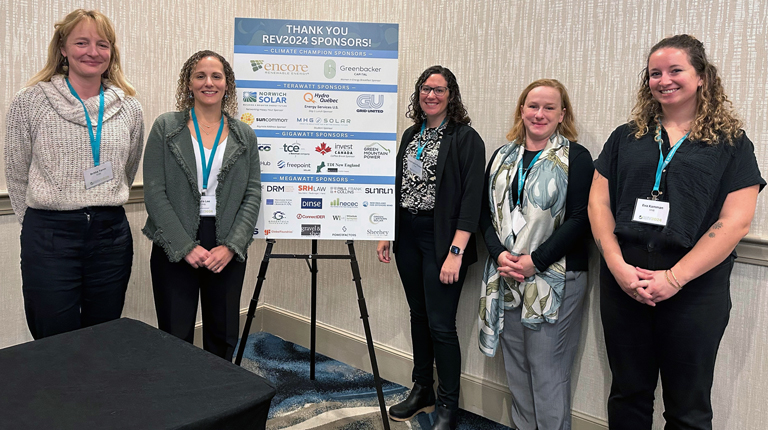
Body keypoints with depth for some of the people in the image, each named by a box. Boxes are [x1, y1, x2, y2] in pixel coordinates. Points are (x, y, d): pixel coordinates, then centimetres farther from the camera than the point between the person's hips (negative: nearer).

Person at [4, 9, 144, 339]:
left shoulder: (129, 108, 5)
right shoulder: (30, 102, -3)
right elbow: (17, 176, 5)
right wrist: (42, 224, 10)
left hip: (112, 235, 3)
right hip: (49, 237, -2)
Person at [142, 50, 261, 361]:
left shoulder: (244, 136, 7)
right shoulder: (166, 127, 1)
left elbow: (253, 195, 3)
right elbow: (154, 193, -5)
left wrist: (231, 246, -9)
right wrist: (186, 246, -12)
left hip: (228, 251, 2)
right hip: (175, 248, -2)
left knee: (223, 337, 11)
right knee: (175, 338, 4)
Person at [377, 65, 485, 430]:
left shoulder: (466, 138, -8)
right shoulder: (411, 135, 13)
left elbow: (471, 198, -15)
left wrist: (456, 252, -21)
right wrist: (386, 235, 13)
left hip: (442, 239, -6)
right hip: (408, 237, 7)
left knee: (440, 324, -3)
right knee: (418, 315, 15)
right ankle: (421, 391, 30)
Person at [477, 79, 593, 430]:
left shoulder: (576, 158, -3)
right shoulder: (503, 156, 12)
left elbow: (579, 219, -11)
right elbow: (486, 211, 10)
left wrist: (535, 261, -16)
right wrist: (499, 253, -7)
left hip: (554, 279, -5)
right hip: (505, 275, 5)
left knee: (547, 368, -1)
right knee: (515, 366, 13)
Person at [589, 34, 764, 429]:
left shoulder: (732, 144, 2)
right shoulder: (626, 137, 10)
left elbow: (736, 220, -7)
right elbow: (598, 202, 4)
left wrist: (675, 278, -15)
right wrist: (617, 265, -10)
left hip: (695, 289, -2)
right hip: (622, 283, 3)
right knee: (628, 395, 15)